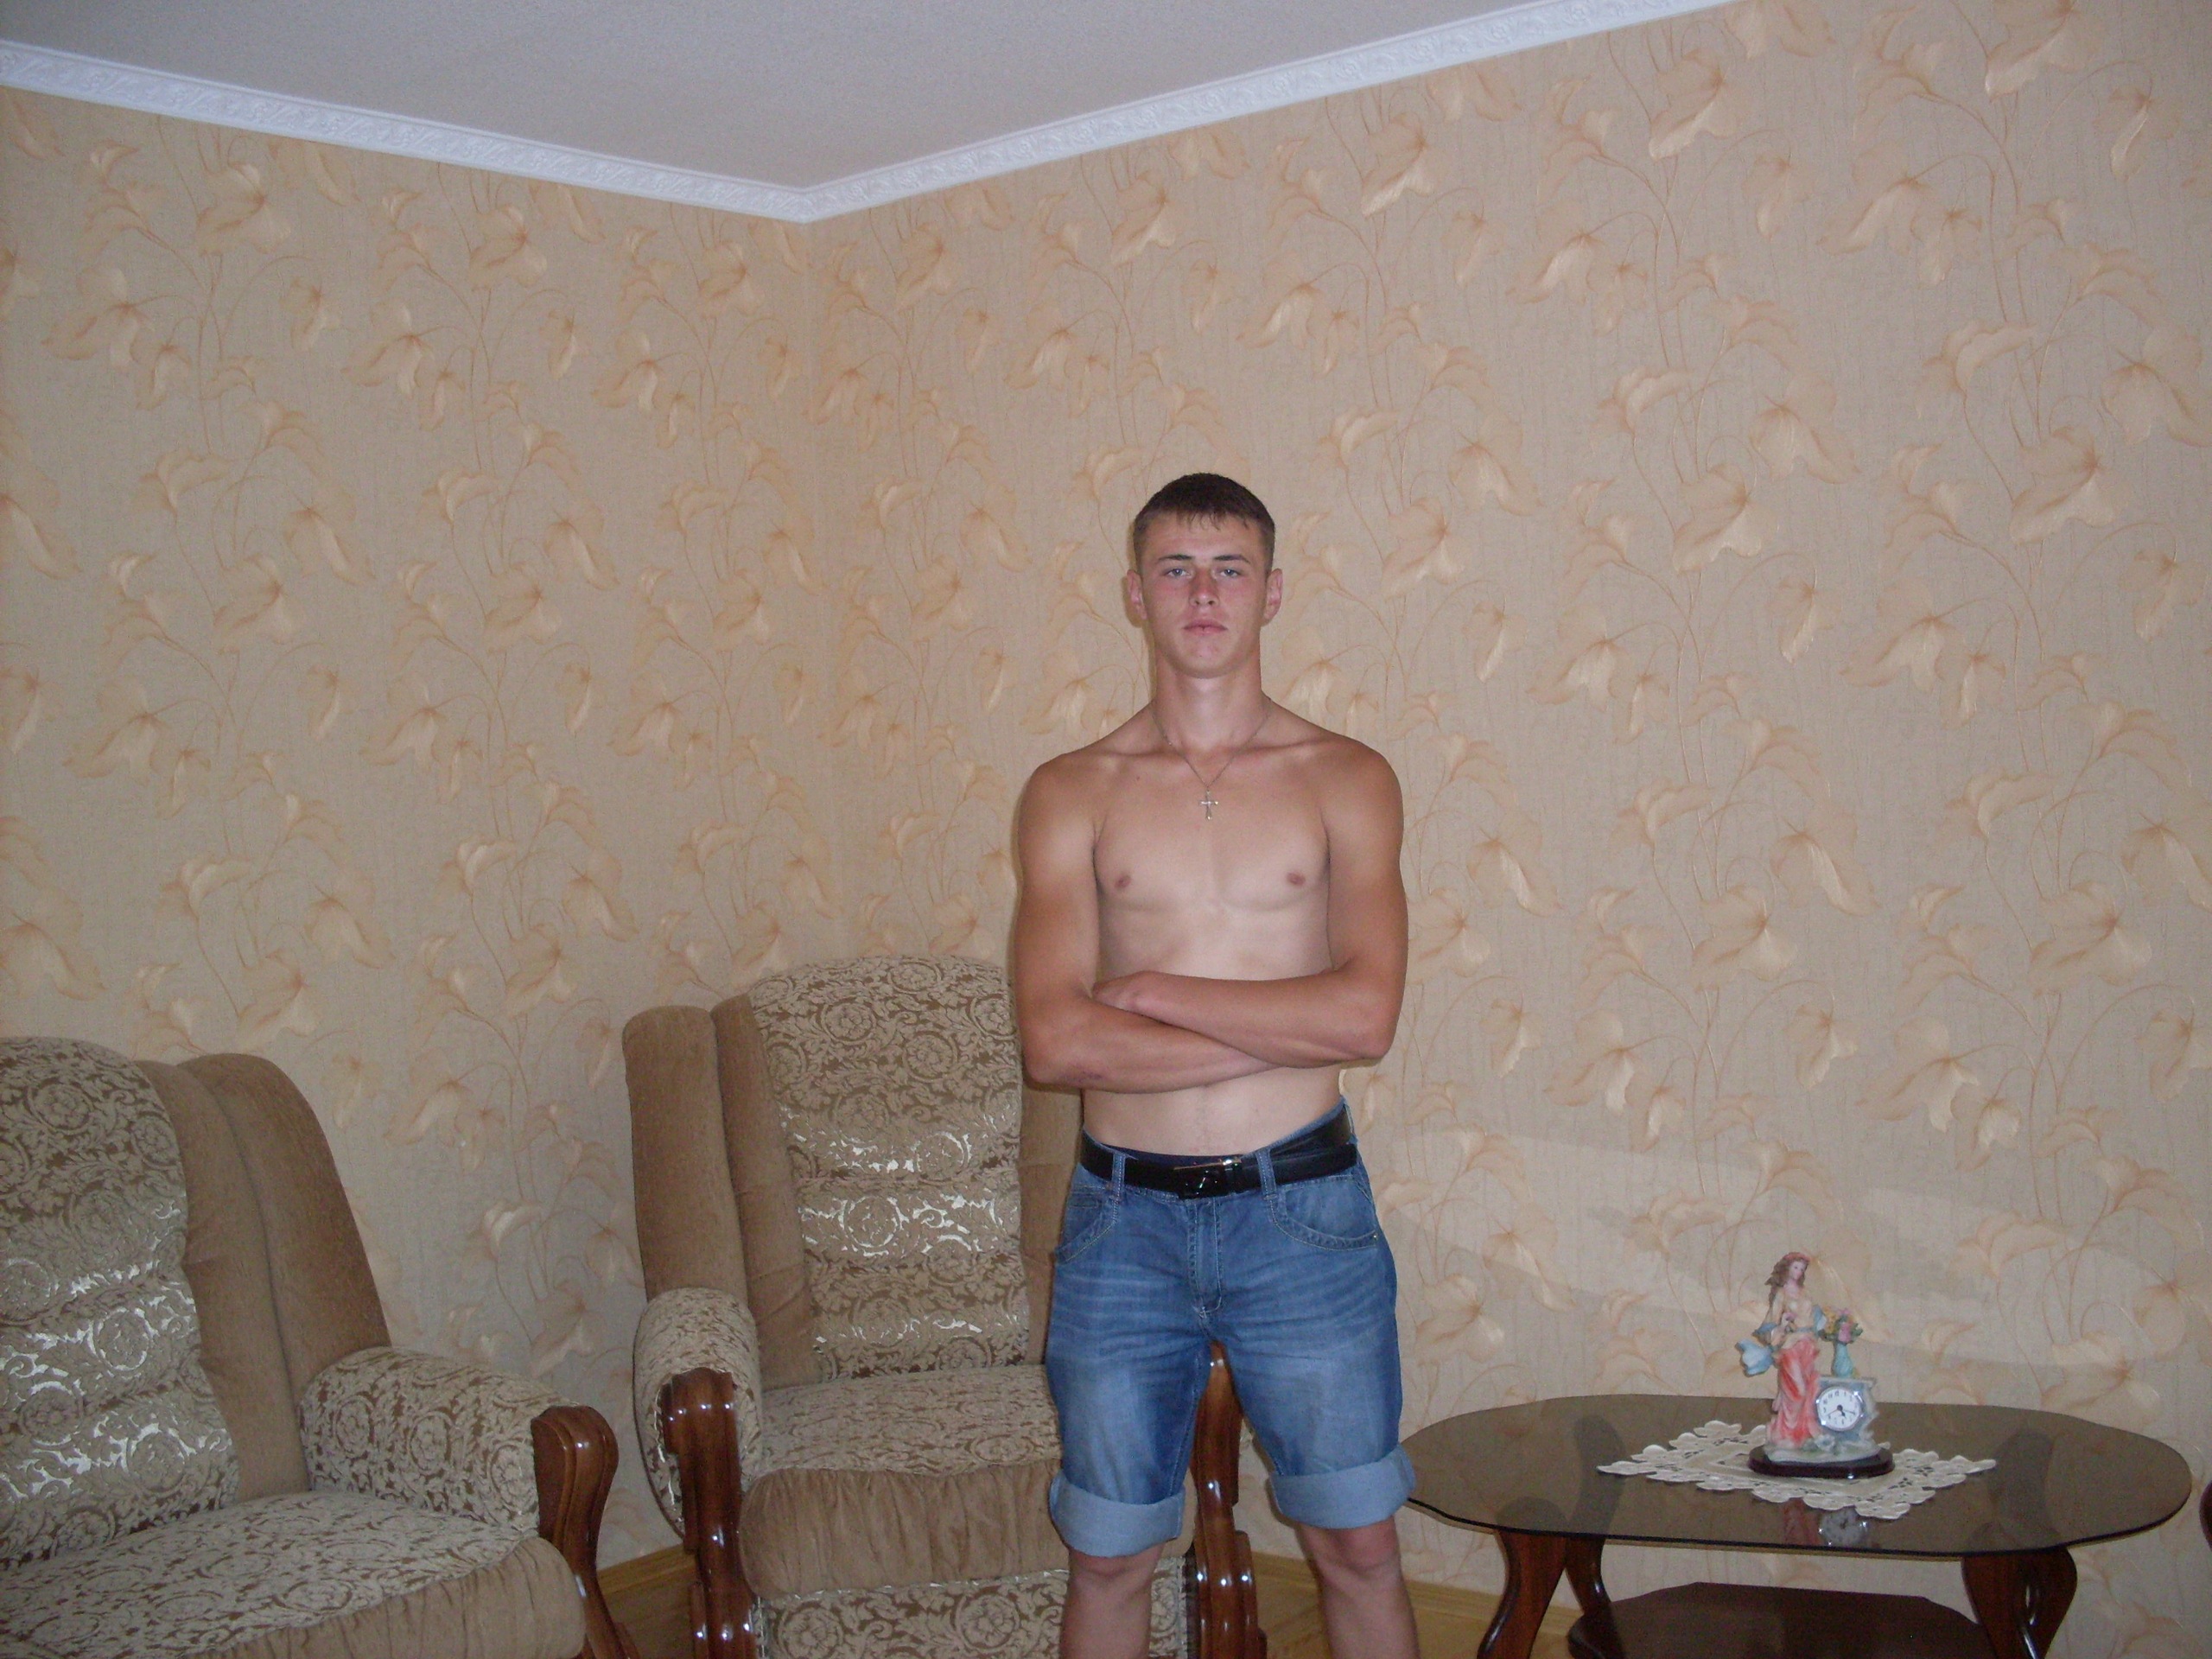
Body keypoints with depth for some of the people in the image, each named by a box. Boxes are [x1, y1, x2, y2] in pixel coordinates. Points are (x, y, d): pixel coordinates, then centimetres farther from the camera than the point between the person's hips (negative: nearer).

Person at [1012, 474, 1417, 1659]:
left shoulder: (1345, 780, 0)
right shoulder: (1072, 794, 0)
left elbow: (1365, 1015, -13)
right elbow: (1055, 1041, -12)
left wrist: (1147, 990, -11)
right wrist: (1289, 1030, -13)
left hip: (1300, 1206, 0)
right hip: (1126, 1216, 1)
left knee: (1356, 1546, 12)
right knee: (1108, 1557, 13)